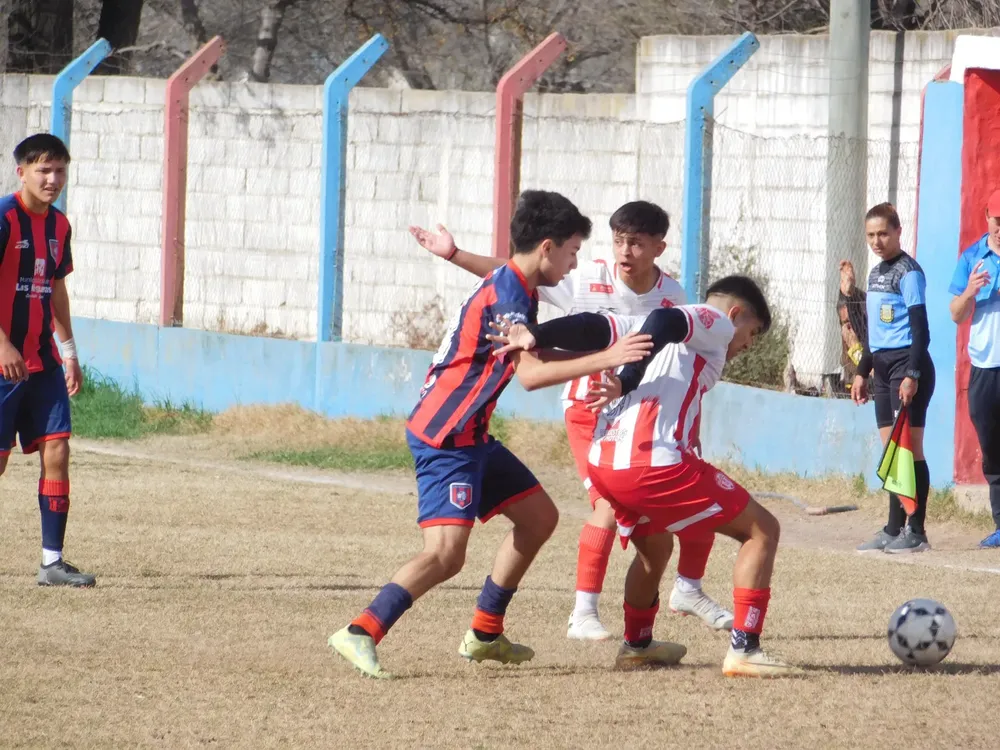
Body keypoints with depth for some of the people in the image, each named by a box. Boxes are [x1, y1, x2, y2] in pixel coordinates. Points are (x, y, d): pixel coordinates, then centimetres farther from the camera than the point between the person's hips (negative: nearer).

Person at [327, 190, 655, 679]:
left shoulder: (515, 289, 13)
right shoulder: (506, 293, -18)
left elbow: (531, 356, 25)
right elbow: (530, 374, -27)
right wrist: (604, 360, -28)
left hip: (470, 437, 11)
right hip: (445, 437, -11)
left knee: (539, 516, 17)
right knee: (445, 554, -20)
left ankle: (485, 634, 22)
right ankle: (360, 634, -18)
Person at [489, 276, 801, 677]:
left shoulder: (643, 326, 29)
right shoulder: (717, 323, 7)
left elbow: (597, 327, 12)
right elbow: (664, 322, -13)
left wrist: (537, 336, 0)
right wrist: (628, 381, -19)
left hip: (603, 463, 8)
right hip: (656, 461, -8)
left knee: (654, 547, 35)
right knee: (762, 529, 3)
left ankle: (636, 644, 50)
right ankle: (744, 650, -5)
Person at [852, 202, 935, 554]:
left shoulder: (908, 272, -9)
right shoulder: (876, 274, 17)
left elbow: (920, 328, -15)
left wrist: (912, 374, -21)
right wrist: (862, 371, 25)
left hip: (907, 363, -9)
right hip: (883, 367, 9)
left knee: (909, 447, -8)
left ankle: (915, 531, -7)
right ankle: (894, 529, 13)